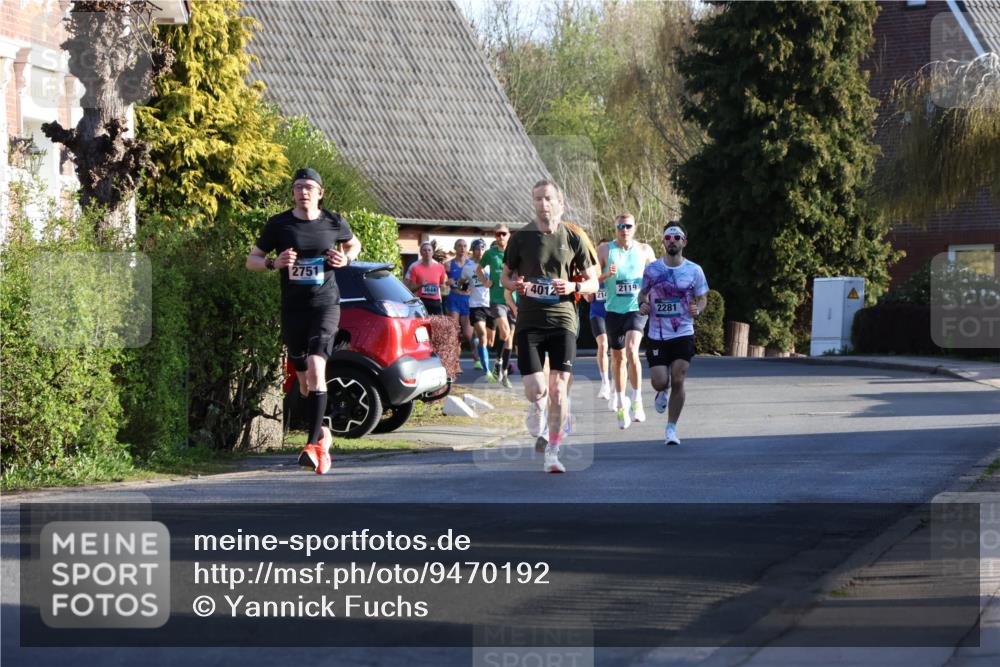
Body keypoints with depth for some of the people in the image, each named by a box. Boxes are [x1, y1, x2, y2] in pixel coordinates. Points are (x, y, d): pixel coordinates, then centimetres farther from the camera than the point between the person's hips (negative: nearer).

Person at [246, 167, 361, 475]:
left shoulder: (334, 223, 1)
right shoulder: (279, 224, 0)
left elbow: (355, 244, 21)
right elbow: (251, 260, 7)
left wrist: (346, 258, -1)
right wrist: (274, 263, -13)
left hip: (326, 305, -2)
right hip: (292, 308, 2)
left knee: (316, 369, -21)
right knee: (304, 377, 11)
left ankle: (313, 442, -24)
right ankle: (322, 433, 33)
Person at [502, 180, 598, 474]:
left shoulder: (573, 239, 4)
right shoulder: (521, 237, 3)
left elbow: (593, 282, 10)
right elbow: (505, 276, 13)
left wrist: (573, 287, -11)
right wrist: (515, 284, -11)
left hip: (562, 321, 0)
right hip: (529, 323, 0)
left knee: (558, 389, -5)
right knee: (535, 390, -9)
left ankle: (552, 454, 5)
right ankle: (538, 406, 30)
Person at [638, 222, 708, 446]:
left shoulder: (694, 271, 0)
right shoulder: (651, 270, 1)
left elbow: (703, 298, 9)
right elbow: (643, 294, 14)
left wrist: (697, 309, -13)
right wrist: (643, 305, -9)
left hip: (683, 335, 0)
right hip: (657, 335, 0)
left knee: (678, 381, -8)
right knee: (660, 382, -7)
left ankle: (671, 428, 6)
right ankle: (662, 392, 32)